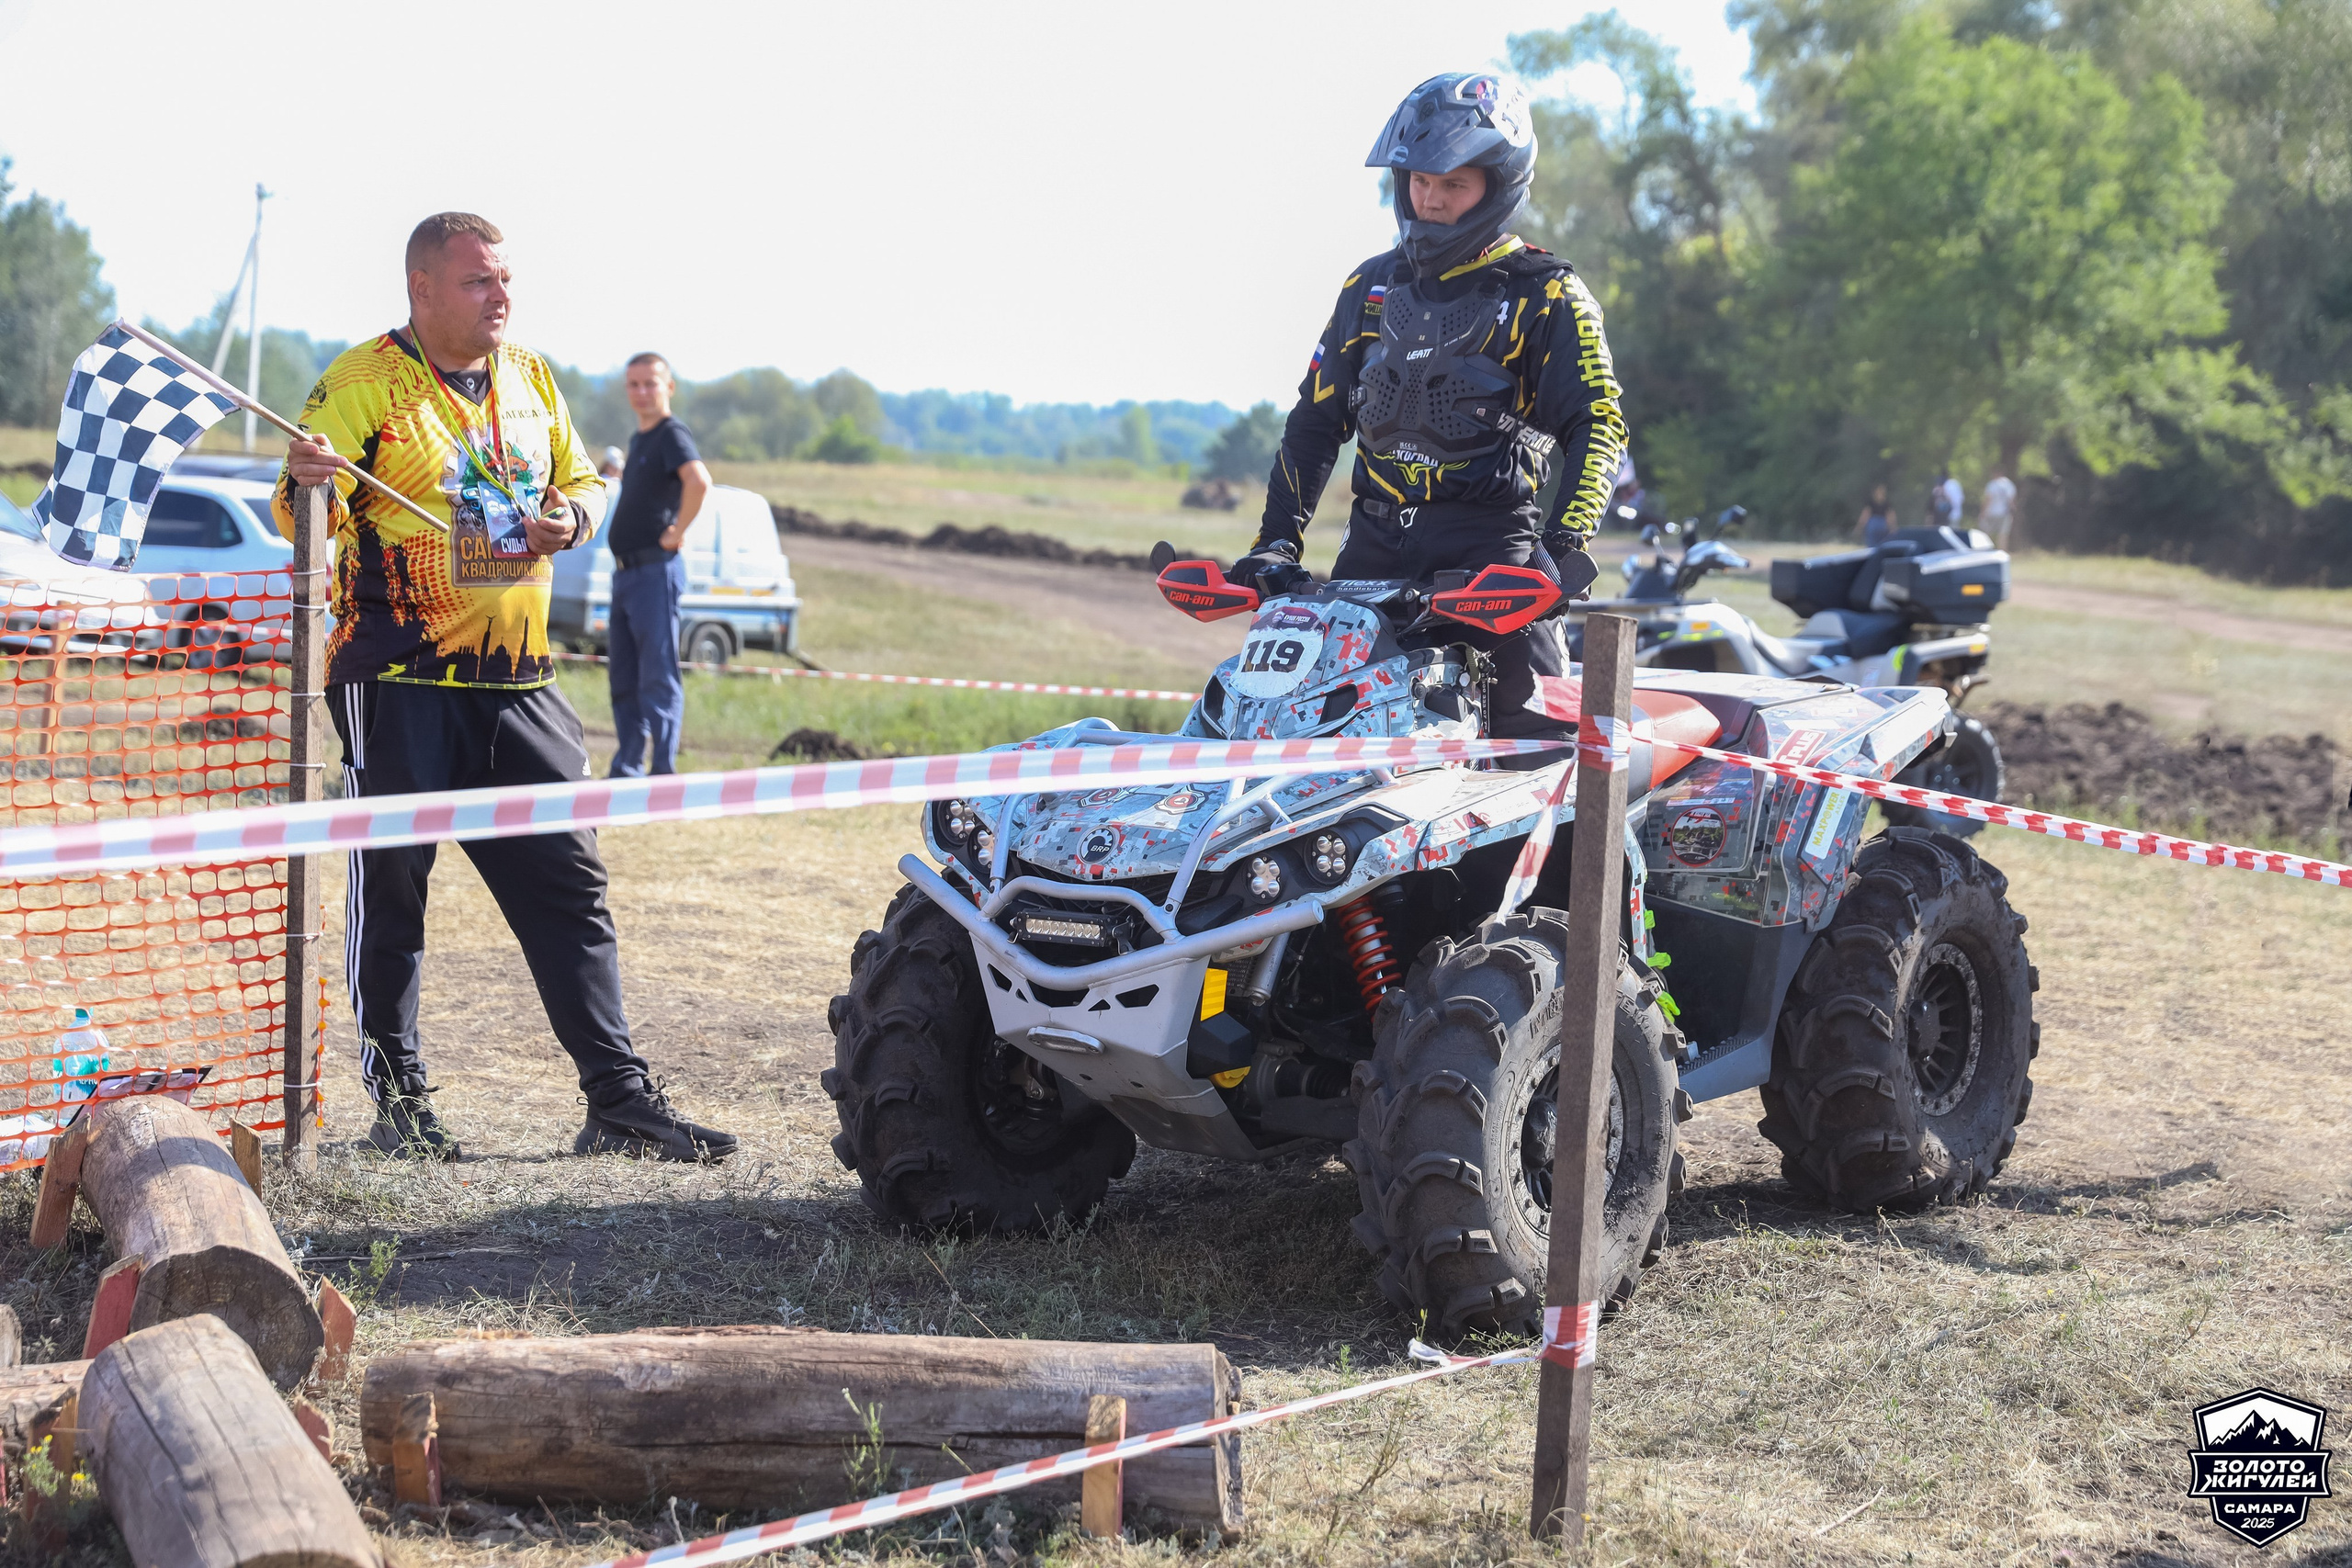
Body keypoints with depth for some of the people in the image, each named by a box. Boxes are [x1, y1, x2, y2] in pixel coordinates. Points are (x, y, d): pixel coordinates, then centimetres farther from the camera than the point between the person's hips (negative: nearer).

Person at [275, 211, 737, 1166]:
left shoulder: (531, 379, 13)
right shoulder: (366, 382, -6)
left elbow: (581, 480, 24)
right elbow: (305, 515, -13)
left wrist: (571, 516, 1)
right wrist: (312, 485, -37)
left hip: (518, 683, 6)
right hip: (399, 681, -6)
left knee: (567, 883, 3)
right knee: (392, 885, 0)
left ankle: (618, 1098, 6)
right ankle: (397, 1100, 11)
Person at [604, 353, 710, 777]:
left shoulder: (672, 435, -12)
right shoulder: (638, 439, 17)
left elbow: (699, 481, -32)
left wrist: (678, 532, -23)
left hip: (655, 571, -10)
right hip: (626, 572, 10)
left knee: (658, 676, -8)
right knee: (623, 678, 12)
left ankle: (664, 771, -7)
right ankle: (627, 770, 19)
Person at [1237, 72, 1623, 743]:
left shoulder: (1546, 297, 1)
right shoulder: (1370, 287, 16)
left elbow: (1598, 429, -6)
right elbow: (1315, 421, 20)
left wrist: (1566, 550, -21)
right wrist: (1277, 539, 9)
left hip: (1491, 543, -4)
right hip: (1374, 546, 5)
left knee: (1538, 733, -17)